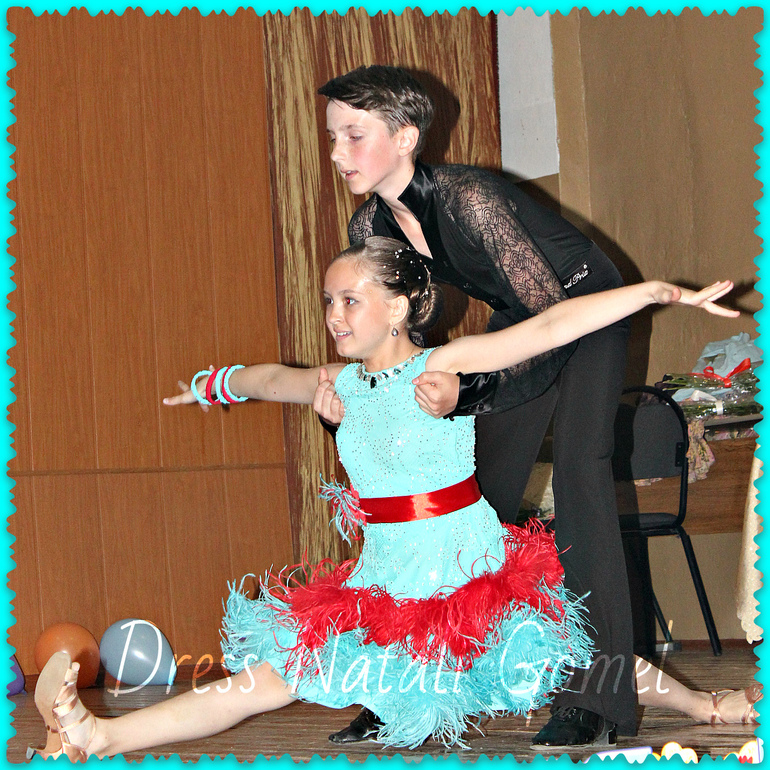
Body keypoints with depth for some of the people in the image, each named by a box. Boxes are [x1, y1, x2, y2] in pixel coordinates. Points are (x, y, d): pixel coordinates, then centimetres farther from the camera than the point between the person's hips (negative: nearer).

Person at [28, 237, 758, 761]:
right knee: (266, 679, -5)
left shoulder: (444, 367, -13)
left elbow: (550, 325, -23)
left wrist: (658, 291, -30)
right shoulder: (342, 385, 2)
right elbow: (273, 378, 25)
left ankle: (703, 704, 31)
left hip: (473, 577, -4)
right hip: (383, 587, 4)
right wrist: (211, 385, 45)